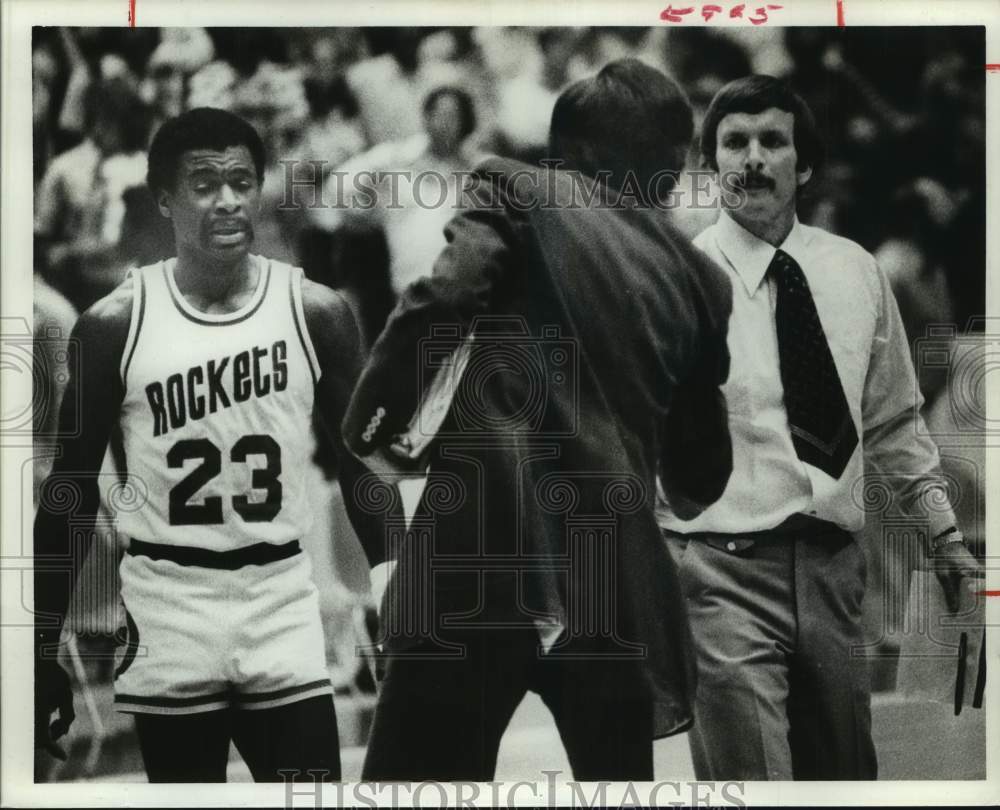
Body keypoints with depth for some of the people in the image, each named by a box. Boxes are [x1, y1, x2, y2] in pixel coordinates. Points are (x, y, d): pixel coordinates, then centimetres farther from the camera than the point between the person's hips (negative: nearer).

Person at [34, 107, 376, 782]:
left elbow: (361, 466, 7)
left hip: (281, 599, 1)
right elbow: (72, 488, 3)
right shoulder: (115, 325, -4)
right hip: (166, 605, -1)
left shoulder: (316, 312, -1)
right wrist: (46, 648, 1)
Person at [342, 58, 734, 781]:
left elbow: (441, 303, -13)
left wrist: (371, 424, 1)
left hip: (484, 550, -4)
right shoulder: (700, 278, 18)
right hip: (616, 572, 4)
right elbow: (703, 477, 21)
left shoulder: (519, 193, 6)